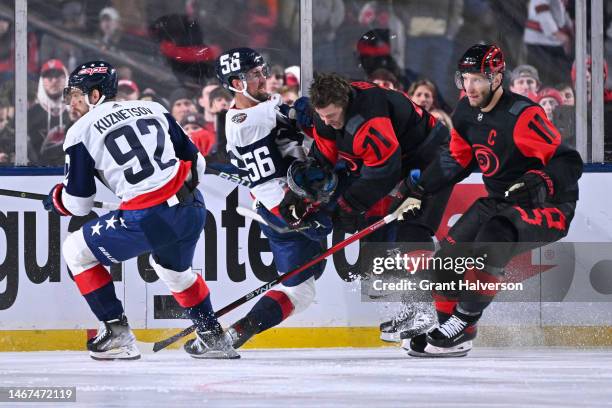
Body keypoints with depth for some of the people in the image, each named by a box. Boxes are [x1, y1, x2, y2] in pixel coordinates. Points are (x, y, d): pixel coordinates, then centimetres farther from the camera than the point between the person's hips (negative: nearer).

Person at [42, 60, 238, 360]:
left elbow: (78, 204, 5)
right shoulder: (153, 109, 17)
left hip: (148, 220, -6)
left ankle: (117, 333, 11)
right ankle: (212, 337, 37)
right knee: (173, 267, 36)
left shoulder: (81, 132, 2)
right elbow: (194, 161, 19)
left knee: (77, 251, 14)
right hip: (193, 209, 6)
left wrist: (55, 198, 27)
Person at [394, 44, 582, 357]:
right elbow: (456, 160, 17)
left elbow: (569, 163, -25)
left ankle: (462, 323, -23)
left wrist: (539, 182, -41)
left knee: (491, 240, -32)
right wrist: (419, 192, 14)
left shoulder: (522, 116, -24)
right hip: (501, 202, 9)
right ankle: (453, 338, 11)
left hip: (548, 204, -9)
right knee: (449, 254, 1)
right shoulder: (466, 114, 1)